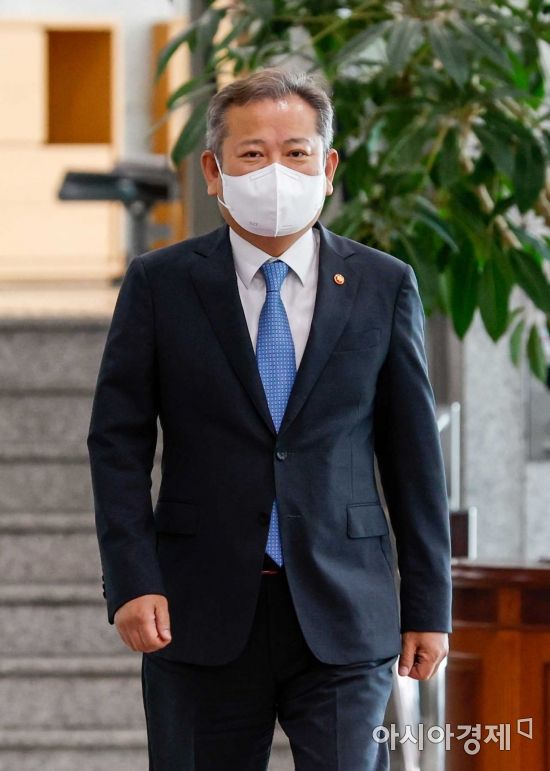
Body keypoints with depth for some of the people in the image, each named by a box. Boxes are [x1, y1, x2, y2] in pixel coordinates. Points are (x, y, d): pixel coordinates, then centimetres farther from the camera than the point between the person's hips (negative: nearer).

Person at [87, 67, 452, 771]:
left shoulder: (384, 285, 6)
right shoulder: (160, 284, 4)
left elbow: (414, 451, 7)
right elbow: (118, 442, 2)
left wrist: (428, 606, 4)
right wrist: (133, 582, -9)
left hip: (344, 617, 0)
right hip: (201, 616, 0)